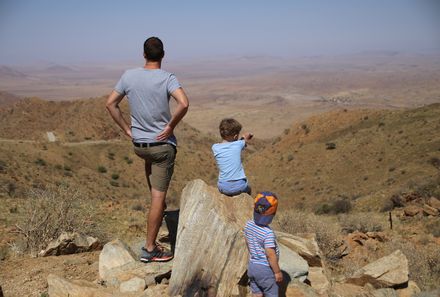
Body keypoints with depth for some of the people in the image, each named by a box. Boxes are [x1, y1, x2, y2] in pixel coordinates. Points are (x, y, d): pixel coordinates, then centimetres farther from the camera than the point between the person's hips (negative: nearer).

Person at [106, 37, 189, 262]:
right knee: (158, 197, 3)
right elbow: (184, 104, -28)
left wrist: (127, 130, 9)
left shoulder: (129, 76, 0)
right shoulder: (167, 78, -13)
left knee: (149, 159, 41)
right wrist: (170, 126, -14)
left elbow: (110, 103, 5)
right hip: (163, 145, -4)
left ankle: (157, 205, 46)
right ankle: (150, 249, 9)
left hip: (138, 144, 5)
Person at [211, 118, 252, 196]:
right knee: (247, 189, 33)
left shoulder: (215, 148, -5)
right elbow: (246, 137, 18)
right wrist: (247, 135, 43)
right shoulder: (238, 145, -7)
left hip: (224, 188, 1)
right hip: (239, 186, -1)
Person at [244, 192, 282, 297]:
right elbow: (270, 255, -24)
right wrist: (278, 272, -11)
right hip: (265, 269, -6)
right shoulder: (268, 232, -28)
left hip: (252, 266, 6)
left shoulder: (248, 225, -7)